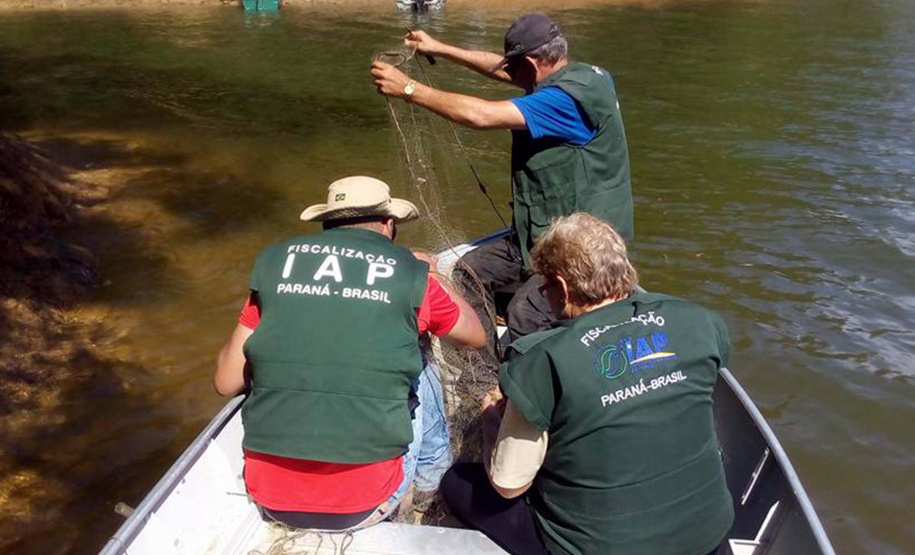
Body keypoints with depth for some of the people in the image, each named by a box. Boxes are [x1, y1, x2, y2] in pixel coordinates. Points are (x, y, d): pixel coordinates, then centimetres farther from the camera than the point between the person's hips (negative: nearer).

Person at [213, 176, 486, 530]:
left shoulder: (274, 261, 3)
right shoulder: (410, 276, -2)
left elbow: (226, 383, 7)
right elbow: (476, 336, 18)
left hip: (270, 499, 3)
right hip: (363, 507, -2)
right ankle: (432, 474, 42)